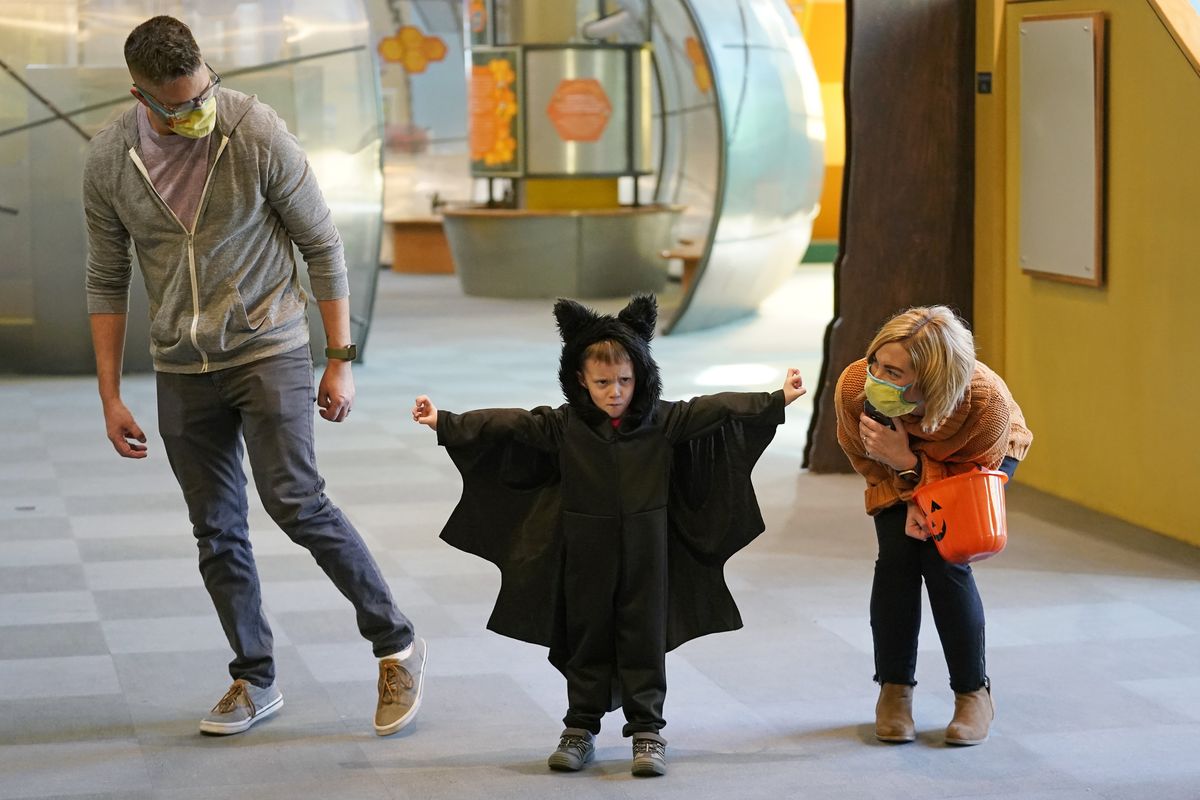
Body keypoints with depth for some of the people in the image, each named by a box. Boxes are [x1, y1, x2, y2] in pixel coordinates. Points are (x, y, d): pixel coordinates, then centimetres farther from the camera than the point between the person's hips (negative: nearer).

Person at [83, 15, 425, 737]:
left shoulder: (260, 136, -14)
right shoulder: (109, 162, -4)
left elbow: (323, 248, -6)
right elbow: (108, 283, 6)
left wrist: (341, 360, -6)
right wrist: (110, 398, 4)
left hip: (269, 351, -4)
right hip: (182, 371, 4)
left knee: (297, 502, -13)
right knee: (217, 530, 6)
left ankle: (398, 646, 1)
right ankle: (256, 681, 20)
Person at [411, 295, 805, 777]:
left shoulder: (664, 421, -4)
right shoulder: (562, 426, -6)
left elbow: (715, 410, -5)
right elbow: (508, 424, -10)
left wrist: (777, 400, -8)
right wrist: (446, 423, -16)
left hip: (645, 558, 0)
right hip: (585, 560, 0)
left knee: (644, 642, 5)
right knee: (586, 642, 10)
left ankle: (647, 731, 13)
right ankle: (581, 730, 20)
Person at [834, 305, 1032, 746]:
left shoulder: (987, 403, -44)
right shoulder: (855, 387, -38)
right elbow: (863, 455, -13)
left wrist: (907, 462, -41)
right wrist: (909, 499, -24)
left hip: (985, 456, -2)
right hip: (899, 468, 2)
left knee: (944, 561, -17)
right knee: (896, 556, -14)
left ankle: (974, 693, 0)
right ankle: (894, 690, 3)